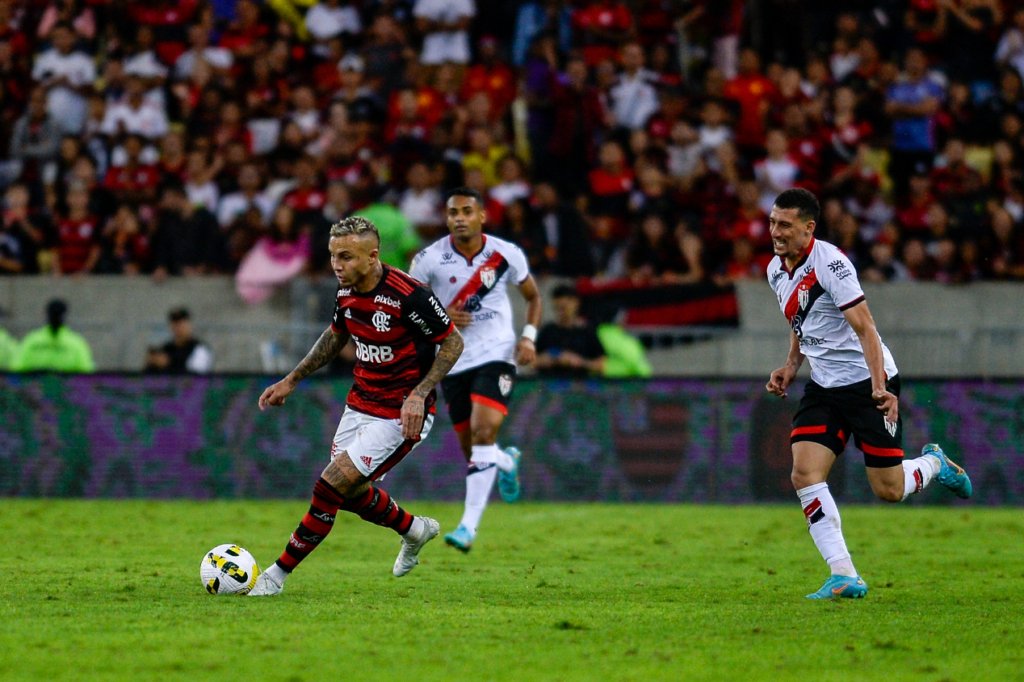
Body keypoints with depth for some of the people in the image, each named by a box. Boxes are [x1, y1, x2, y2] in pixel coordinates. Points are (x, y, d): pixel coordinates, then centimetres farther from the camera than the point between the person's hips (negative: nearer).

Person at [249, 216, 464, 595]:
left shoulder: (408, 295, -25)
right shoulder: (346, 292, -2)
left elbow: (453, 342, -15)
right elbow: (336, 336, 18)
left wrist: (419, 394, -24)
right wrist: (292, 380, 15)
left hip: (400, 415, -8)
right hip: (360, 404, 8)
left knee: (331, 487, -13)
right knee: (350, 492, 16)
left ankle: (280, 572, -1)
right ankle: (413, 530, 43)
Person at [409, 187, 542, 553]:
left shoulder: (506, 254, -6)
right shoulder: (429, 259, -8)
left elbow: (533, 296, 11)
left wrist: (529, 336, -5)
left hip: (496, 354, -2)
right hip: (452, 361, 2)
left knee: (483, 432, -21)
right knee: (471, 447, 8)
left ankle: (469, 525, -20)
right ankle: (506, 462, 45)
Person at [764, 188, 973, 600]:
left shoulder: (829, 263, -19)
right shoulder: (776, 271, 6)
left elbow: (863, 327, -22)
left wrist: (879, 385, -28)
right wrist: (791, 366, 10)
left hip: (868, 383, -7)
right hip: (824, 386, 7)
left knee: (888, 490, -3)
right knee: (805, 475, -12)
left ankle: (934, 464, 31)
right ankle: (844, 577, -11)